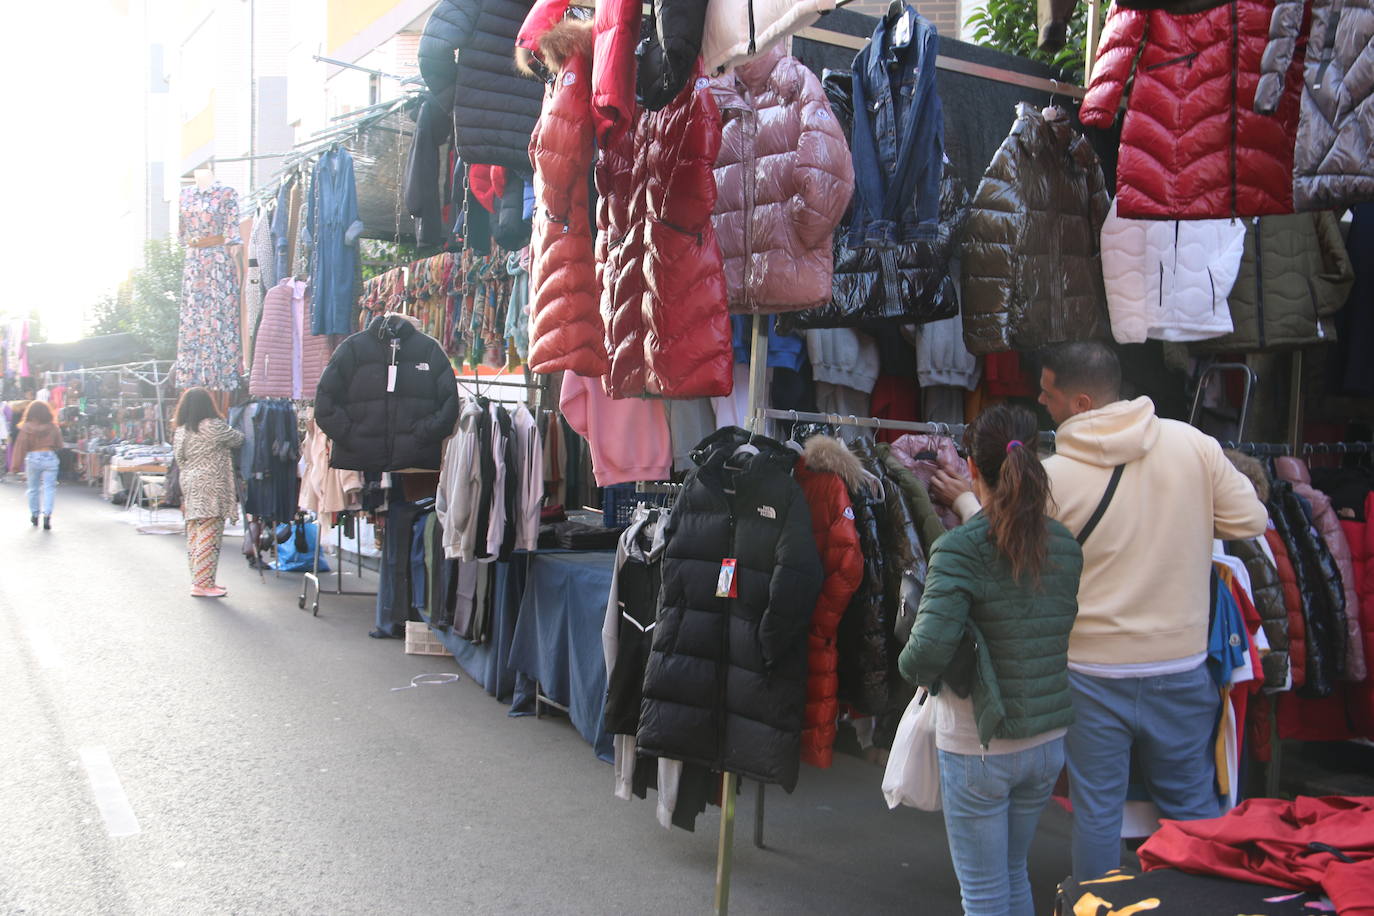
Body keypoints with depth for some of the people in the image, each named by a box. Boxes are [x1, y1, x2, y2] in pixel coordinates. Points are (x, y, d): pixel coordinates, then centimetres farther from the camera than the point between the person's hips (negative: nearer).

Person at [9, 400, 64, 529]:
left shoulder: (26, 428, -5)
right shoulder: (53, 428, -4)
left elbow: (20, 447, -4)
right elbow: (60, 446, 3)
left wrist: (16, 465, 0)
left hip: (32, 458, 1)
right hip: (50, 457, 0)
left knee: (33, 488, 15)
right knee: (49, 488, 0)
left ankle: (34, 515, 25)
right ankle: (47, 515, -15)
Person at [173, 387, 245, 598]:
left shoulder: (181, 432, 10)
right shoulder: (214, 426, -11)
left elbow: (180, 461, 14)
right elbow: (238, 439, 0)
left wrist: (183, 495, 20)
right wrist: (239, 434, 24)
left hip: (190, 487, 8)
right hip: (211, 488, -8)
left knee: (194, 536, 12)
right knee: (209, 537, -6)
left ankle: (198, 580, 19)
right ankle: (203, 583, -6)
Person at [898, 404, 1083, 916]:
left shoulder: (961, 549, -20)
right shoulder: (1065, 545, -3)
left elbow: (928, 649, -29)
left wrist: (913, 668, -7)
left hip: (977, 750, -6)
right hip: (1047, 744, 6)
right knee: (1014, 874, 26)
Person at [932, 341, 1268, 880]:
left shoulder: (1048, 478, -14)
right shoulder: (1192, 443, -7)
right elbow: (1248, 522, -1)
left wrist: (962, 498, 13)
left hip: (1091, 671, -2)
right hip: (1179, 665, 3)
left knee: (1096, 811, 11)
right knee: (1192, 805, 18)